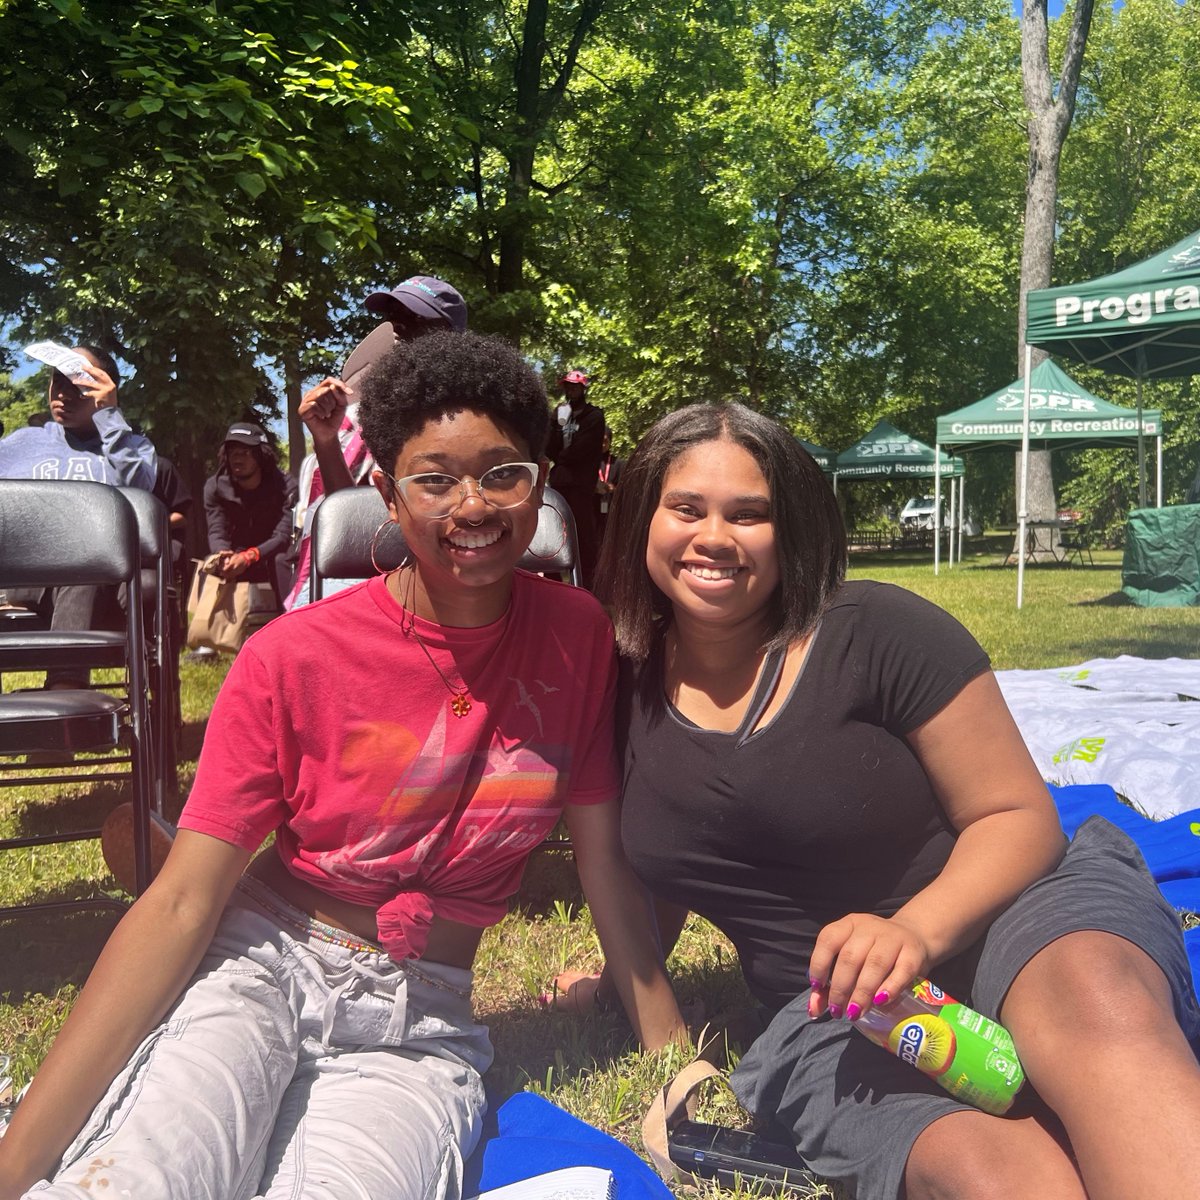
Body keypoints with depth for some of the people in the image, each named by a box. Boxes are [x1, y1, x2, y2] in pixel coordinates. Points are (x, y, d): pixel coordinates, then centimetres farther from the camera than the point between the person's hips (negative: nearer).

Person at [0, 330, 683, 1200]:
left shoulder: (578, 635, -4)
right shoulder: (293, 658, -10)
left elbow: (606, 863, 3)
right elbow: (181, 903, -13)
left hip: (422, 1019, 2)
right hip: (261, 966, -1)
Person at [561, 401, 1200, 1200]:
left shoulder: (877, 633, -10)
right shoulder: (631, 688, 3)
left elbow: (1019, 817, -8)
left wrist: (917, 929, -24)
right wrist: (621, 977, 26)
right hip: (834, 1018, 1)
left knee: (1098, 1007, -38)